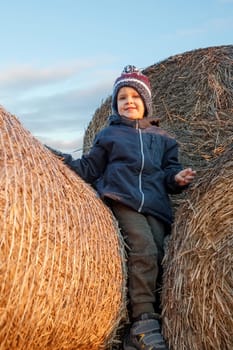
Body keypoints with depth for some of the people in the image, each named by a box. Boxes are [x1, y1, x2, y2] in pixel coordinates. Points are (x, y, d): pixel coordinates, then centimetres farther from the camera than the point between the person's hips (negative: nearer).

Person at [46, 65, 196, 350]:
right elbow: (89, 169, 16)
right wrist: (64, 161, 1)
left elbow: (170, 170, 21)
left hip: (155, 206, 3)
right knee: (144, 248, -26)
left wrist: (176, 178, -2)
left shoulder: (162, 138, 25)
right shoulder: (109, 134, 19)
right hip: (121, 198, -2)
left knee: (154, 257, -16)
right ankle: (144, 325, -24)